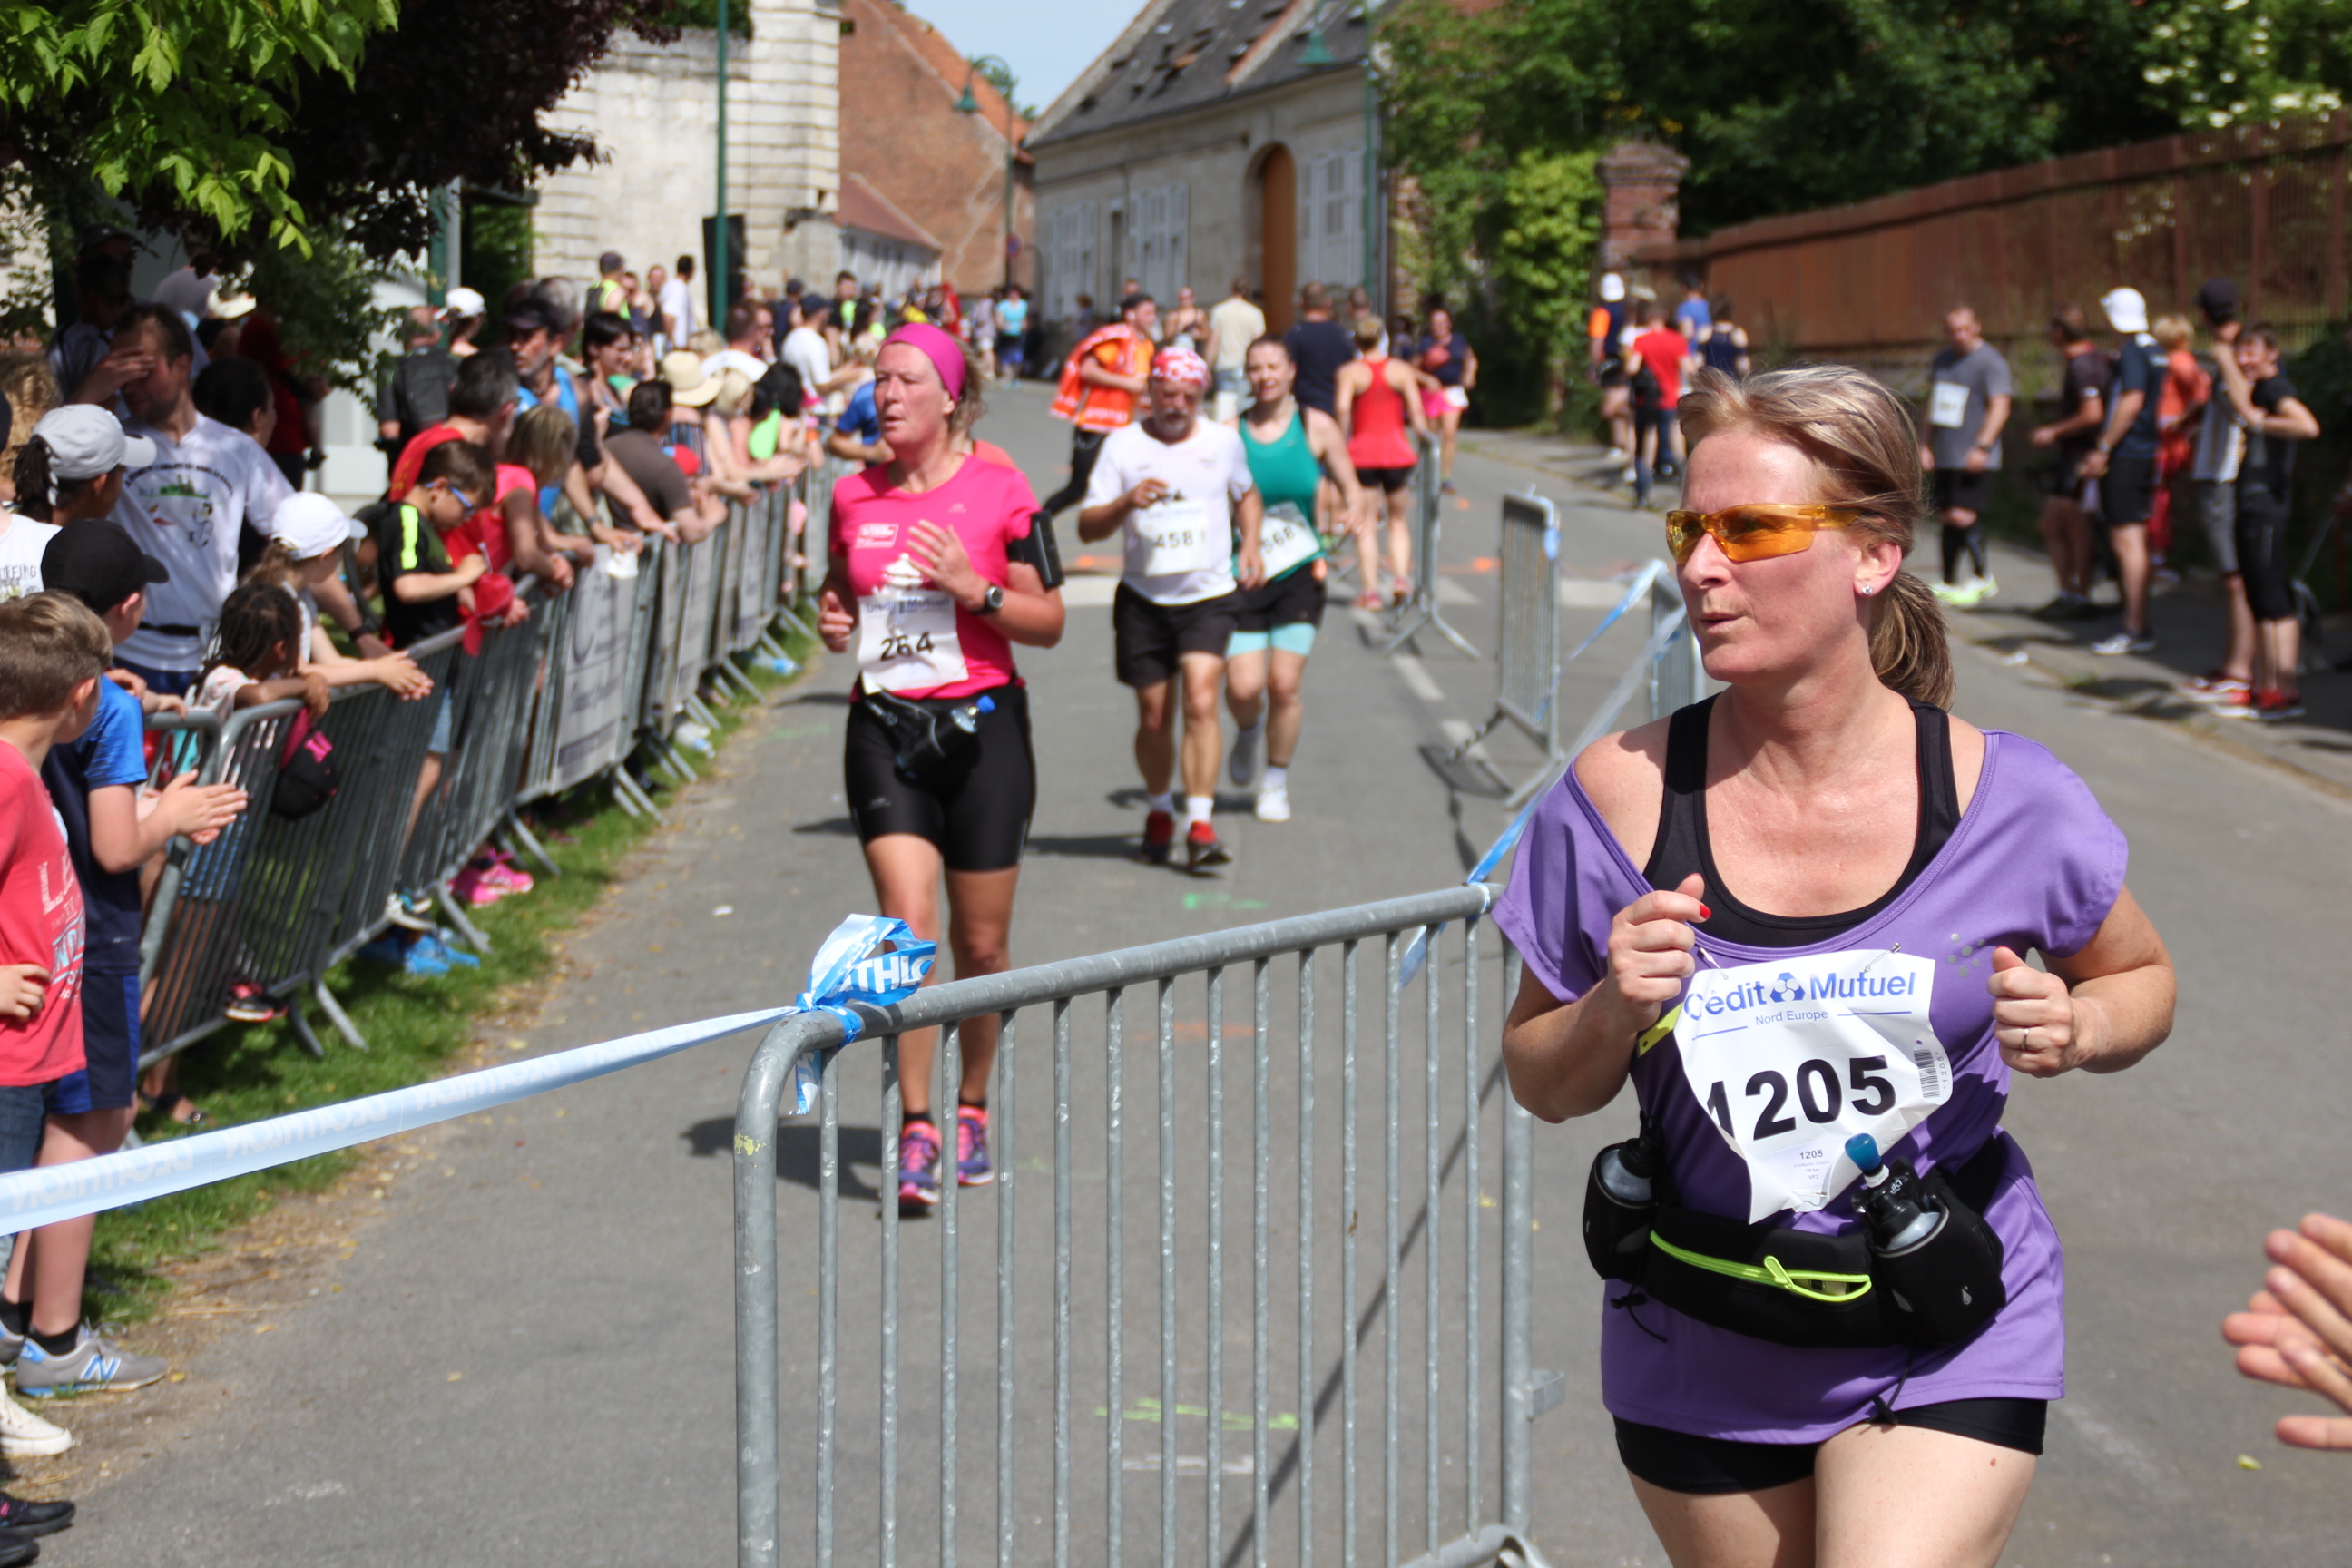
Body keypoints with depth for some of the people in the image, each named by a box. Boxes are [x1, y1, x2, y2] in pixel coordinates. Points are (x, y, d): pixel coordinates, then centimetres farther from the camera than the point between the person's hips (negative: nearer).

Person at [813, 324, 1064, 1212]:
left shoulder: (1000, 494, -4)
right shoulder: (854, 496, 6)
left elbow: (1049, 623, -2)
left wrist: (972, 588, -17)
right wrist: (833, 619, 0)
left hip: (981, 727, -2)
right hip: (884, 729, 2)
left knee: (981, 945, 6)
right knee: (909, 926, -12)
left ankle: (971, 1107, 28)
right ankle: (915, 1128, -7)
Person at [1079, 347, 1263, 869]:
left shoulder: (1223, 442, 5)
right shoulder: (1123, 445, 0)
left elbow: (1246, 494, 25)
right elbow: (1088, 527, -2)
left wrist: (1250, 547, 10)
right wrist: (1127, 502, -21)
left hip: (1209, 596, 0)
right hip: (1144, 598, 0)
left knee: (1201, 703, -18)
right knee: (1153, 718, 6)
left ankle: (1200, 825, -19)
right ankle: (1159, 809, 32)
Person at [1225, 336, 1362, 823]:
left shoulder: (1316, 427, 1)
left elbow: (1349, 488, 7)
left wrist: (1355, 514, -14)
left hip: (1300, 574, 0)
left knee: (1284, 685, -7)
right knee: (1243, 687, -11)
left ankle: (1276, 783, 15)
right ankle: (1248, 730, 28)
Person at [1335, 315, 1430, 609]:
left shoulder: (1349, 372, -1)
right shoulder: (1401, 370, 4)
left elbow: (1342, 409, -15)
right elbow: (1416, 411, -4)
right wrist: (1424, 441, 5)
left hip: (1361, 452, -1)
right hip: (1397, 451, 1)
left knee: (1365, 526, 4)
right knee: (1398, 520, 16)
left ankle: (1370, 591, 0)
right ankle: (1401, 575, -3)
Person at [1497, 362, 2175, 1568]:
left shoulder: (2009, 801, -12)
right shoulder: (1618, 798, -12)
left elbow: (2142, 979, 8)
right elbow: (1541, 1085, 0)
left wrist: (2073, 1030, -14)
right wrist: (1613, 1013, -22)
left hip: (1952, 1340, -1)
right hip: (1704, 1352, 2)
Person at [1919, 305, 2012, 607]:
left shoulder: (1990, 362, -8)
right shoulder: (1941, 360, 15)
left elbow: (2000, 407, -15)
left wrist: (1982, 447, -24)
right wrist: (1926, 444, 18)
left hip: (1973, 460, -7)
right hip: (1944, 457, 7)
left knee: (1962, 517, -15)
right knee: (1947, 518, 8)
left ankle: (1983, 578, 1)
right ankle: (1949, 585, 14)